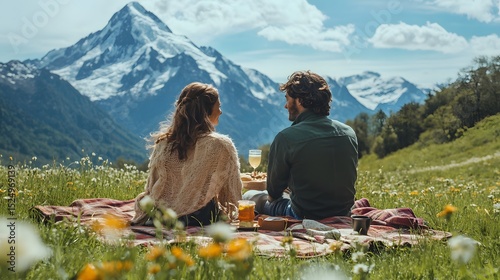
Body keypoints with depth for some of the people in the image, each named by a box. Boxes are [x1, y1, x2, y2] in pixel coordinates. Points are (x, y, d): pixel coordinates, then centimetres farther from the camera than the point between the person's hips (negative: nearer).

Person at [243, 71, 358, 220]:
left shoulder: (286, 138, -19)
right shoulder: (349, 133, -4)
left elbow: (273, 192, -6)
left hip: (304, 216, -6)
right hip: (344, 214, 6)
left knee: (249, 196, 19)